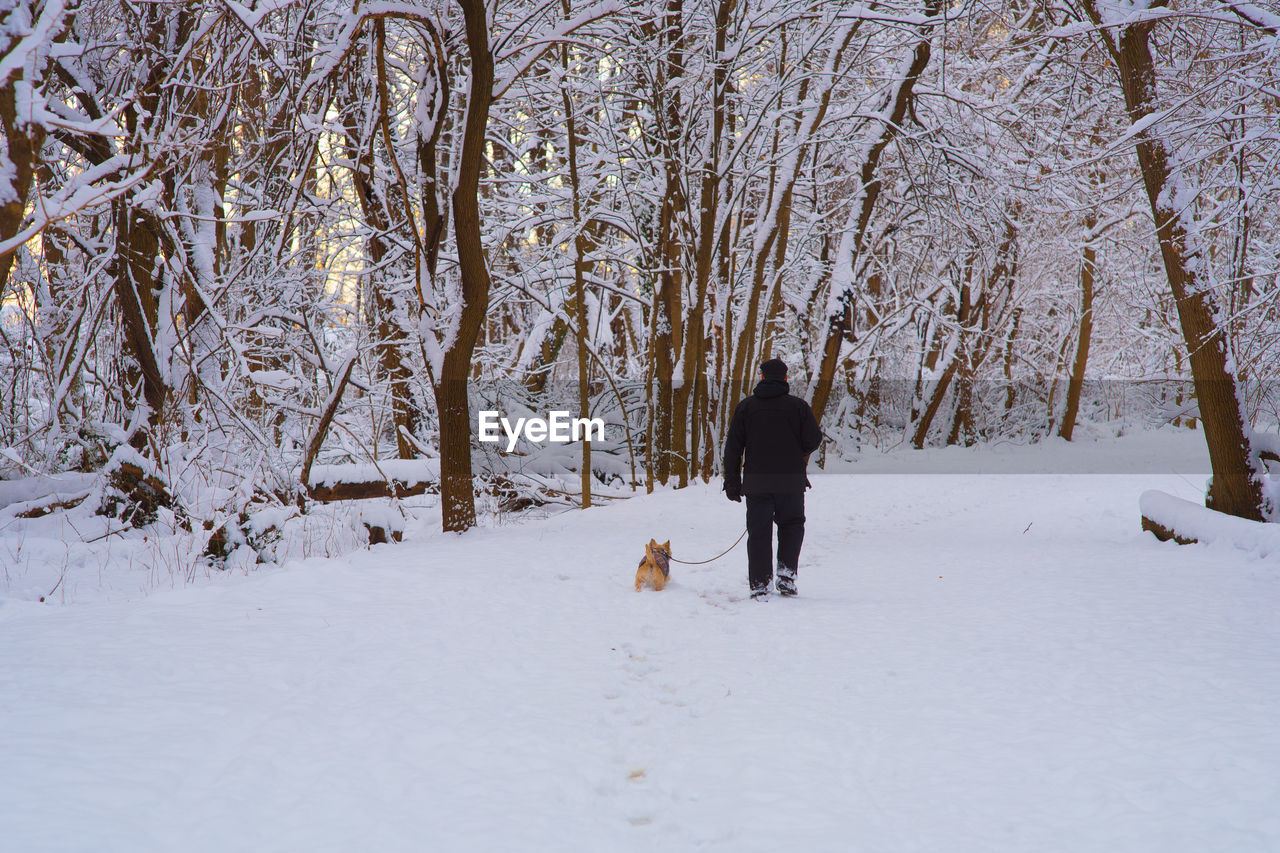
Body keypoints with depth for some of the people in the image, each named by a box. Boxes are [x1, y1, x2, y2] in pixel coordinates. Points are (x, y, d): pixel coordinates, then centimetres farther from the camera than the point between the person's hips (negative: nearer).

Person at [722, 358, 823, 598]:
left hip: (756, 482, 1)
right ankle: (786, 573, 4)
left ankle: (759, 585, 2)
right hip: (791, 481, -1)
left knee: (758, 532, 5)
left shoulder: (746, 407, 4)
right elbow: (813, 440, -4)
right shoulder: (798, 406, -2)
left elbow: (733, 447, 2)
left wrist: (732, 481, 6)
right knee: (792, 525, 18)